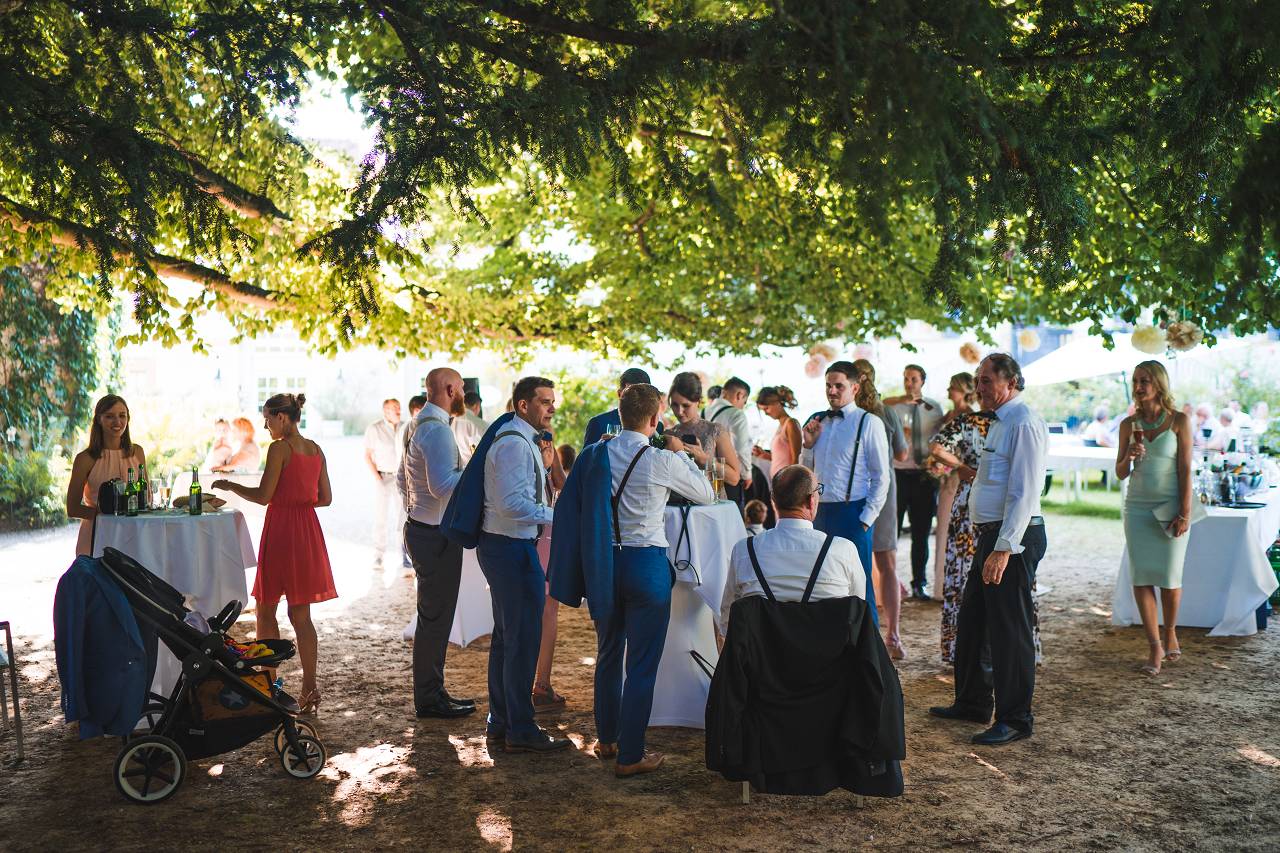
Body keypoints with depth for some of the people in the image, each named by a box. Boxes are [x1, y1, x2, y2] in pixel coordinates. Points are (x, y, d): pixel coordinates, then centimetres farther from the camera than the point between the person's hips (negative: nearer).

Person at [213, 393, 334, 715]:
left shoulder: (280, 448, -12)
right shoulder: (315, 450, 9)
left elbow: (263, 496, -14)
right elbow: (325, 498, 10)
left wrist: (229, 485, 0)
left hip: (281, 530, -7)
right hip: (308, 530, 7)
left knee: (266, 609, 9)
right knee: (301, 614, 9)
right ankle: (310, 688, 7)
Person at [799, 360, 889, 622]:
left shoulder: (869, 423, -5)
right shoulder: (815, 421, 12)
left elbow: (881, 477, -5)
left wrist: (867, 519, -10)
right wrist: (807, 444, 3)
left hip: (852, 513, -6)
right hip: (819, 511, 6)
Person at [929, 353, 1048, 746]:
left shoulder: (1024, 423, -15)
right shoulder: (1002, 422, 17)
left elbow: (1024, 493, -21)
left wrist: (1004, 549, -25)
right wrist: (991, 544, 17)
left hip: (1014, 538, -10)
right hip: (993, 536, 10)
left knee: (1009, 629, -2)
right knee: (972, 622, 17)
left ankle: (1015, 720, 10)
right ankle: (972, 702, 31)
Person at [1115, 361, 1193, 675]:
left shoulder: (1179, 421, -3)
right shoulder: (1128, 424, 6)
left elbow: (1185, 470, -6)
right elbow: (1121, 473, 9)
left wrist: (1185, 514, -11)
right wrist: (1130, 455, -13)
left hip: (1170, 507, -3)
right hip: (1137, 508, 3)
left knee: (1169, 576, 3)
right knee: (1141, 576, -2)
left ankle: (1170, 633, 27)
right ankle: (1155, 647, 4)